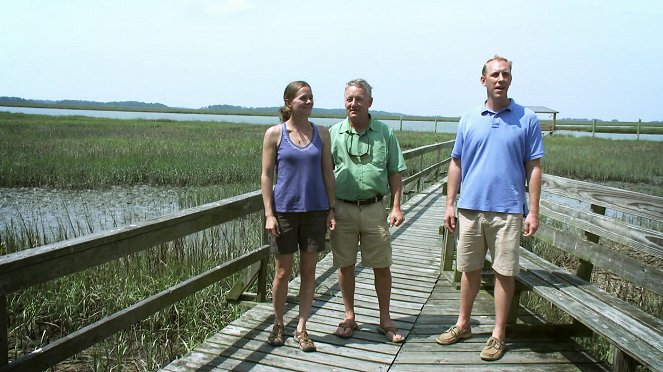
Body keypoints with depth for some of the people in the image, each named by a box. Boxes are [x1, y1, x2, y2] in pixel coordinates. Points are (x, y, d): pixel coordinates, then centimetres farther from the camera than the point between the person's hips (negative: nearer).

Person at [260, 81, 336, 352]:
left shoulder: (321, 133, 5)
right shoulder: (275, 133, -2)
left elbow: (328, 173, 7)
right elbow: (266, 175, -3)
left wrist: (331, 209, 2)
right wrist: (269, 214, -9)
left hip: (315, 210, 2)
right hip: (284, 210, -2)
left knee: (309, 271, 7)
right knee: (283, 272, 7)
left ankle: (301, 329, 20)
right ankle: (278, 326, 27)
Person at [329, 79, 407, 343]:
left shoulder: (385, 133, 4)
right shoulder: (334, 133, 4)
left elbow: (395, 173, 6)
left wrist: (396, 207, -2)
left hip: (374, 209, 0)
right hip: (342, 209, 0)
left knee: (382, 266, 6)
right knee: (345, 265, 9)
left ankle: (385, 320, 22)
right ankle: (349, 317, 25)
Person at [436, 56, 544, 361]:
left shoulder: (527, 119, 1)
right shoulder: (469, 120, 7)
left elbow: (534, 168, 0)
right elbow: (456, 164, 9)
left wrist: (533, 211, -5)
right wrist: (449, 204, 4)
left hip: (508, 210, -2)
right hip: (470, 208, 2)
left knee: (504, 272, 5)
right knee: (470, 270, 13)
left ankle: (498, 335, 19)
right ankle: (463, 324, 29)